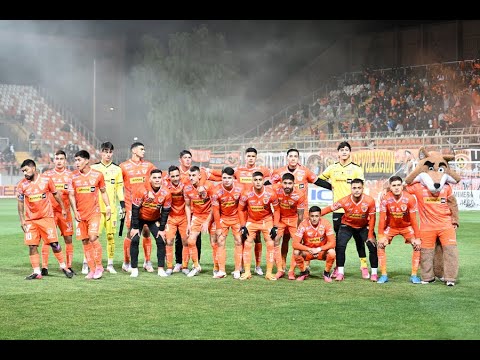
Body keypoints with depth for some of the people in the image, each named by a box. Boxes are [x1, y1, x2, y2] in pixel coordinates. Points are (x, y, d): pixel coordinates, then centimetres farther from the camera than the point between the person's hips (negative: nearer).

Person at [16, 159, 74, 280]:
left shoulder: (46, 180, -6)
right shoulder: (22, 185, -3)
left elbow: (55, 194, 8)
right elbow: (20, 203, 4)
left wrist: (63, 208, 14)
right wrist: (22, 220, 0)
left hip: (47, 217, -2)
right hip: (30, 219, 2)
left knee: (54, 243, -3)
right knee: (32, 246, -3)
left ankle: (63, 266, 14)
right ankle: (36, 272, 5)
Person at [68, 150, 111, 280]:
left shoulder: (97, 175, -1)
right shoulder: (73, 177, 3)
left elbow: (103, 191, 10)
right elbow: (71, 195, 5)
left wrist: (108, 206, 4)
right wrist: (75, 211, -5)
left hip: (94, 212, -3)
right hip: (80, 214, 3)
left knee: (93, 237, -17)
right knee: (85, 241, 3)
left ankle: (99, 266, -2)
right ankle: (92, 269, 12)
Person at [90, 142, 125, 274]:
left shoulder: (117, 169, 11)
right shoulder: (94, 168, 5)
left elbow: (120, 188, 13)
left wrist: (122, 205, 7)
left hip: (112, 208, 2)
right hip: (96, 207, -2)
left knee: (111, 236, 3)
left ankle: (110, 264, 11)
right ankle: (86, 264, -4)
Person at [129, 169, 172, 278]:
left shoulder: (166, 193, -18)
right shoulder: (142, 190, -27)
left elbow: (165, 211, -8)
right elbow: (135, 209, -19)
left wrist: (162, 229, -7)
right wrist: (135, 227, -17)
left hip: (155, 219, 2)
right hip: (140, 218, -2)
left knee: (161, 241, -7)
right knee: (135, 240, -13)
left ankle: (161, 269, 1)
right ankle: (134, 269, -4)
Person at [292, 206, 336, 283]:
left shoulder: (325, 223, -18)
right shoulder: (304, 224, -19)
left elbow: (332, 243, -18)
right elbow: (295, 244, -22)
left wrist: (319, 249, -31)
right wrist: (309, 249, -34)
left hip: (322, 252, 0)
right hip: (307, 252, 0)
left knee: (332, 253, -31)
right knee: (296, 252, -29)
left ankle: (326, 273, -2)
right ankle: (304, 272, 0)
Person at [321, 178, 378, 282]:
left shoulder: (369, 201, -25)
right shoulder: (345, 201, -25)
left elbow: (372, 218, -14)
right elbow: (330, 208, -16)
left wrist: (370, 235, -11)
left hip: (364, 227, 0)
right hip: (347, 225, 0)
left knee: (373, 247, -9)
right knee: (340, 246, -15)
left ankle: (374, 273, 6)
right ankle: (340, 273, -3)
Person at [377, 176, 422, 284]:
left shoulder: (410, 199, -23)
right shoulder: (385, 199, -22)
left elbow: (413, 220, -18)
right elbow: (382, 219, -17)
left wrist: (417, 238, -18)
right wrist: (381, 236, -20)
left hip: (407, 226, 0)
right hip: (391, 226, 0)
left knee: (417, 245, -16)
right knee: (380, 244, -15)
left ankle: (414, 275, -4)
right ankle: (384, 275, -4)